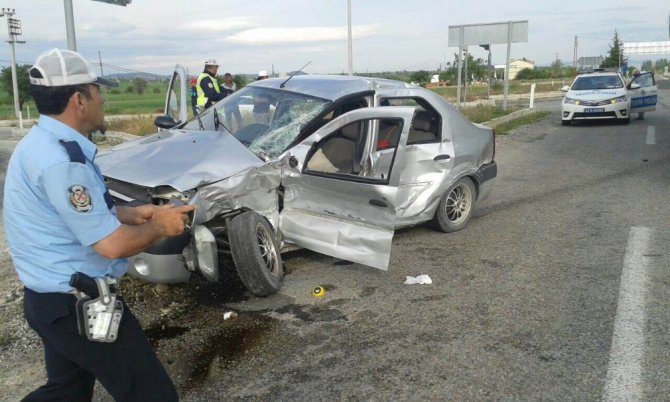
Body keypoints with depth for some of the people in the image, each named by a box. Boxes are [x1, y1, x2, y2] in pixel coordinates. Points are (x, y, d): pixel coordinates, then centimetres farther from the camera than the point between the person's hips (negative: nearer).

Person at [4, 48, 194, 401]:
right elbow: (112, 245, -26)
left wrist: (132, 214, 9)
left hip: (53, 298, 11)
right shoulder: (60, 160, -26)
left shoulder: (42, 143, 7)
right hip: (78, 305, -11)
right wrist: (159, 227, -8)